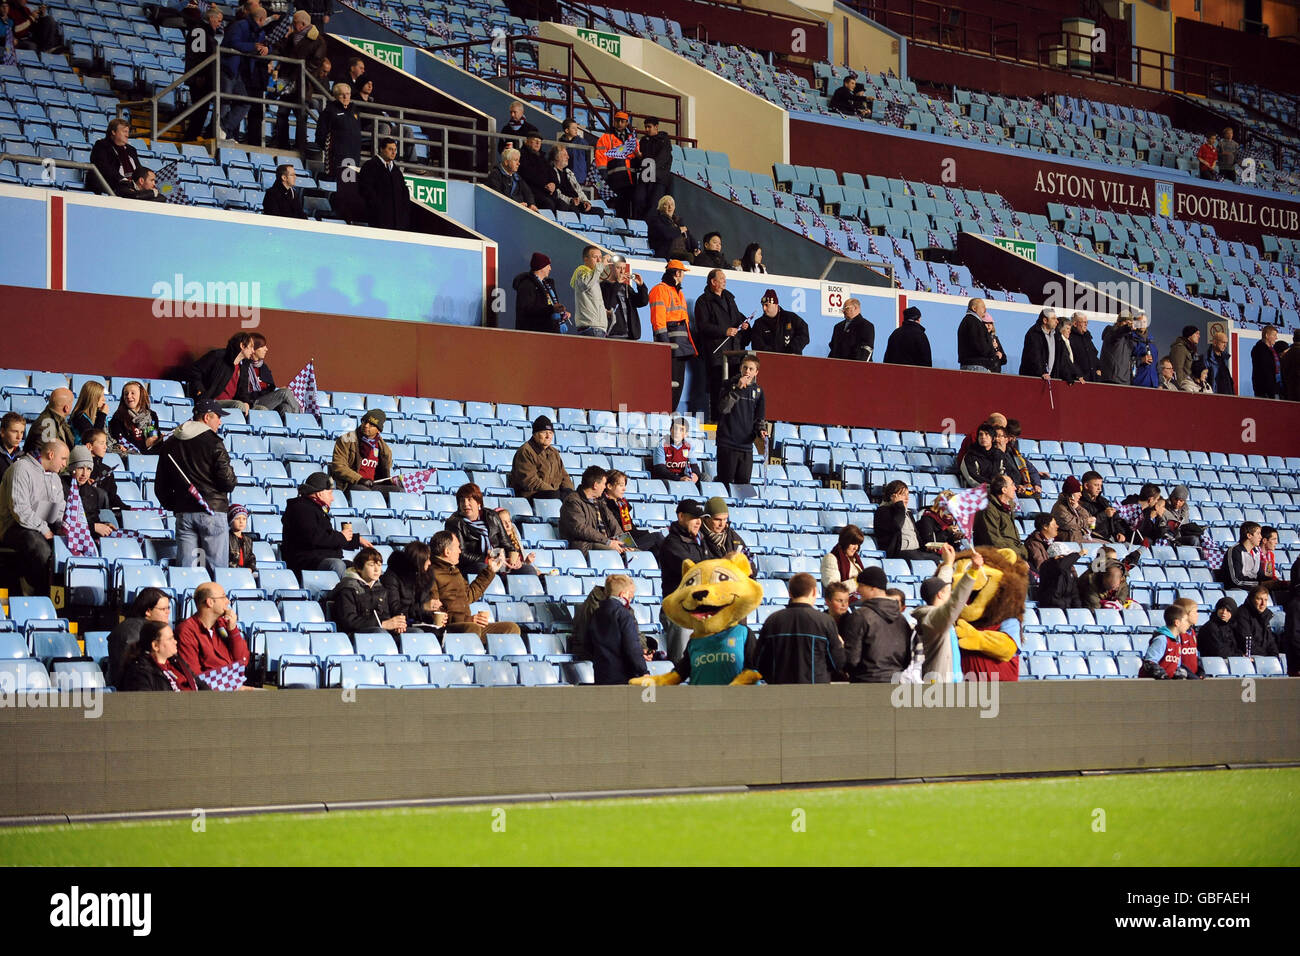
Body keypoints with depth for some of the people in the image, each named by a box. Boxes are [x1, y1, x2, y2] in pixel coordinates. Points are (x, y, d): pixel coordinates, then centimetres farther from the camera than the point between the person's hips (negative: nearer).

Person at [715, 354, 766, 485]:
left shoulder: (758, 391, 11)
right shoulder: (730, 385, 2)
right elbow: (723, 408, -13)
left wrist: (761, 430, -3)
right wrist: (738, 389, -18)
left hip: (746, 444, 3)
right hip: (727, 443, -3)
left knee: (743, 484, 3)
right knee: (725, 482, -4)